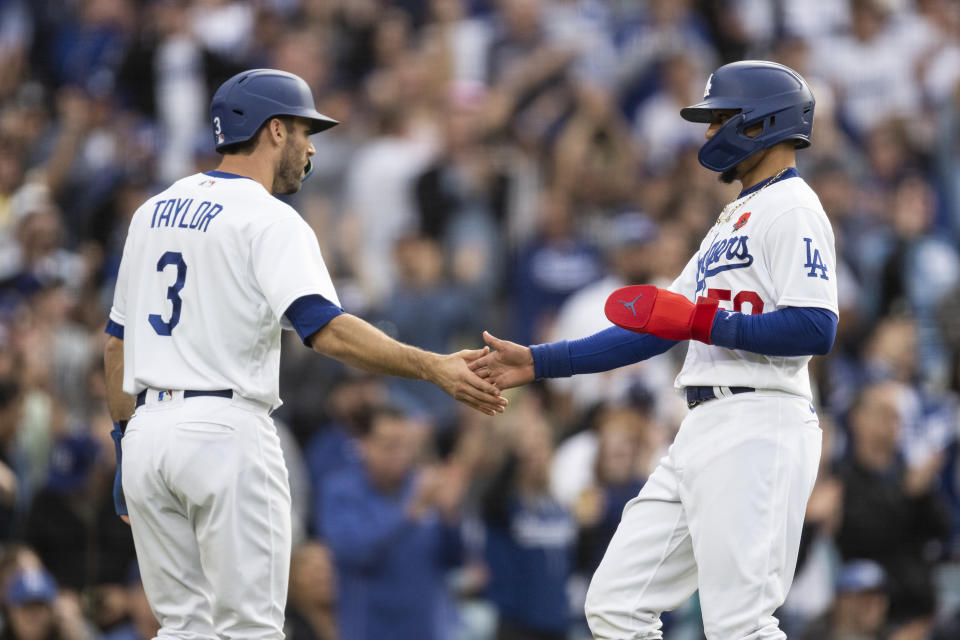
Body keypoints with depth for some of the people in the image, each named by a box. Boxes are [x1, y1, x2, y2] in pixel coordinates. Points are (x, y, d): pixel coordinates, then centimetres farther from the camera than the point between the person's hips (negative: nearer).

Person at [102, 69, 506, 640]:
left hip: (149, 428, 7)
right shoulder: (268, 219, -8)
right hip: (226, 432, -7)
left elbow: (117, 342, 20)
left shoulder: (154, 211, 15)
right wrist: (433, 368, -25)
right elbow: (327, 329, -22)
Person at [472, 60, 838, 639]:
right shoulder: (734, 221, 25)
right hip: (705, 433, 10)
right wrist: (537, 364, 18)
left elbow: (815, 329, -19)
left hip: (758, 432, -10)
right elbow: (657, 327, 24)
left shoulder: (791, 209, -6)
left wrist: (699, 321, -14)